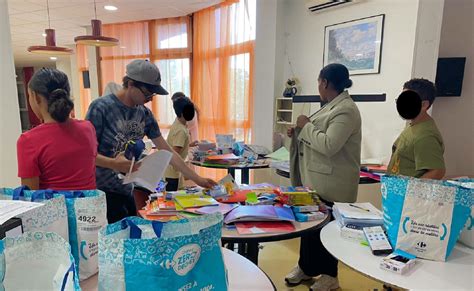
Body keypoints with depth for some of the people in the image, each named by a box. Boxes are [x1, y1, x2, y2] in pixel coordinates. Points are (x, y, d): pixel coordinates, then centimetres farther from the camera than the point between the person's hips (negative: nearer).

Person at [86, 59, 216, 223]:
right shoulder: (101, 107, -14)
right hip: (101, 192, -5)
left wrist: (197, 179, 3)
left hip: (127, 192, 5)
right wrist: (114, 164, -31)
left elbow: (167, 151, 5)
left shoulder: (145, 114, 2)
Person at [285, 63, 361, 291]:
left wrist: (306, 125, -16)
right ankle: (306, 267, 33)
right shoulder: (332, 106, 13)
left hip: (330, 184, -9)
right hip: (313, 179, 9)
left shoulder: (346, 110, -18)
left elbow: (329, 145, -27)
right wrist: (299, 132, 6)